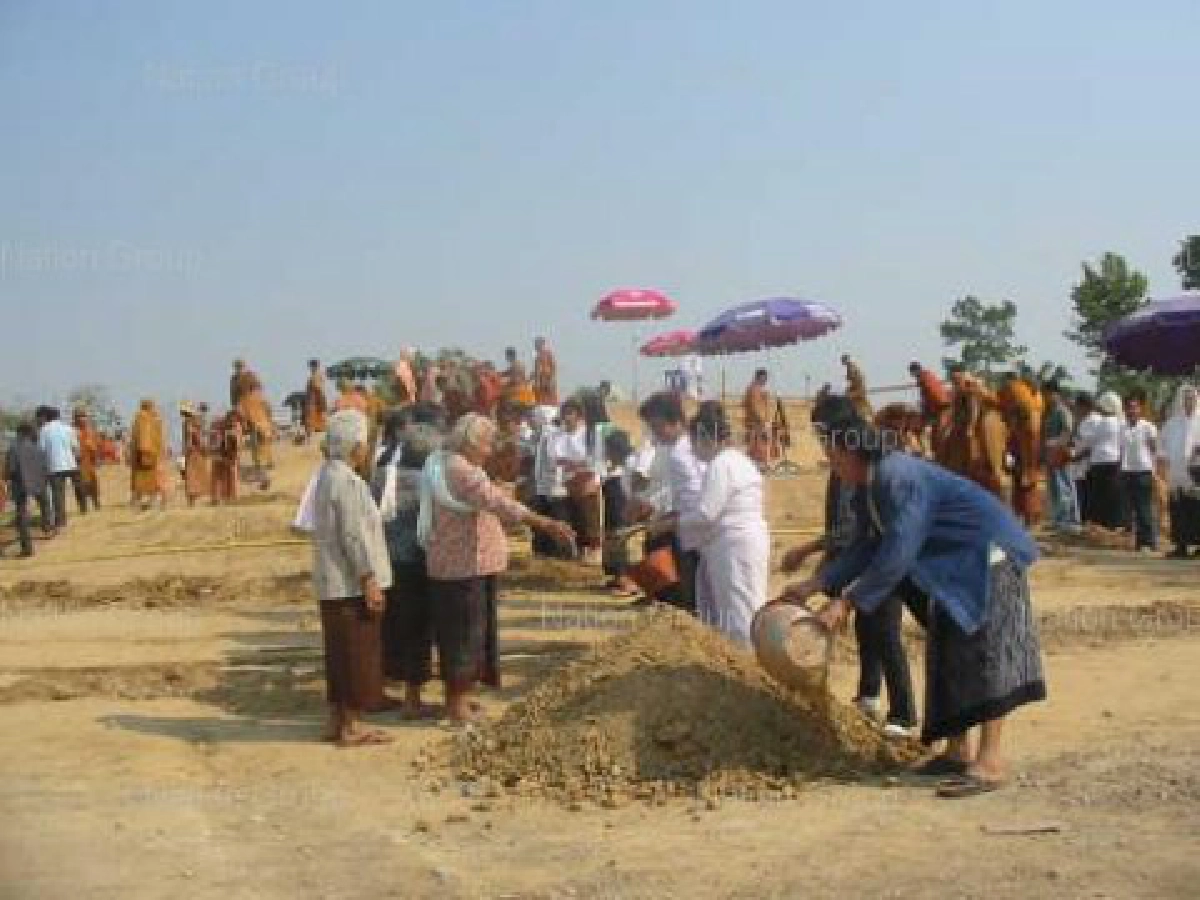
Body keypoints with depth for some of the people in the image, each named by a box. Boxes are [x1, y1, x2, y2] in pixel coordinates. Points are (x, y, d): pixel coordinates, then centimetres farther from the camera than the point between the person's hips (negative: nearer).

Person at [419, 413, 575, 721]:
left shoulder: (446, 464, 13)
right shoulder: (461, 470, -21)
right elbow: (498, 502, -32)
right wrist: (545, 524, -37)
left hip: (462, 563, 10)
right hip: (465, 566, -10)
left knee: (462, 630, 16)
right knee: (465, 630, -2)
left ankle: (458, 697, 25)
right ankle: (456, 704, 5)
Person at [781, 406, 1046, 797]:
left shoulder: (898, 477, -26)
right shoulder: (870, 488, 5)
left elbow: (897, 554, -31)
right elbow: (865, 547, 8)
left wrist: (846, 603, -28)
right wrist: (815, 583, -1)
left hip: (989, 556, -11)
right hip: (955, 566, 11)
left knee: (987, 649, -16)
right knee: (949, 653, 12)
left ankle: (990, 762, -20)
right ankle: (958, 750, 18)